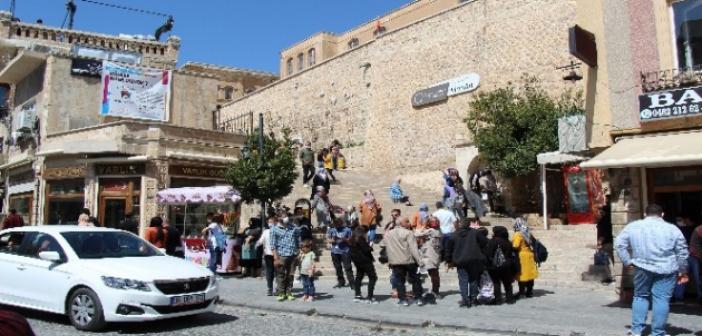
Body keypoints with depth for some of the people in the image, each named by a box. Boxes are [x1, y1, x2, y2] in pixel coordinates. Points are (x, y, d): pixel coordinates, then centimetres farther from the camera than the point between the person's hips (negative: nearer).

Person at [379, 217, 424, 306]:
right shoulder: (408, 233, -9)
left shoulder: (388, 234, 8)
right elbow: (413, 248, -16)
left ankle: (403, 299, 6)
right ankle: (418, 298, 12)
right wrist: (420, 261, -18)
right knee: (415, 279, 10)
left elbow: (382, 245, 16)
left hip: (395, 262, 3)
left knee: (400, 281, 10)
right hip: (409, 261, -3)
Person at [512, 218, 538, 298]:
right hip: (529, 255, 8)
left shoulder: (518, 235, -13)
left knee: (521, 275, -3)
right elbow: (532, 243, 9)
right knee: (529, 274, 11)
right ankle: (529, 292, 18)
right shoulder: (528, 233, 10)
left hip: (521, 256, -8)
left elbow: (515, 246, -22)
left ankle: (522, 293, -1)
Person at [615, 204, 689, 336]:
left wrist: (628, 261, 7)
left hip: (642, 268, 2)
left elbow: (619, 244, 2)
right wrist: (683, 271, 14)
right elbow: (682, 252, 5)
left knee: (640, 297, 14)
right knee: (661, 299, 3)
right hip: (666, 270, -1)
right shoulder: (672, 229, 0)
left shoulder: (632, 226, 2)